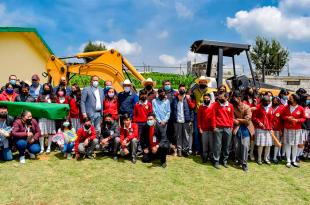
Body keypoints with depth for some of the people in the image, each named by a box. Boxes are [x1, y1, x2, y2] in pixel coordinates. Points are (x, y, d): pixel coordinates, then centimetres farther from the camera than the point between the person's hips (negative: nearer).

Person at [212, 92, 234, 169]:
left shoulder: (230, 106, 7)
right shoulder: (216, 104, -1)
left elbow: (231, 117, 12)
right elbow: (213, 116, -1)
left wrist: (231, 126, 6)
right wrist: (214, 126, -6)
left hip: (228, 128, 3)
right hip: (218, 128, -3)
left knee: (227, 145, 10)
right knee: (217, 145, -1)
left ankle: (225, 161, 23)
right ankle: (216, 161, 9)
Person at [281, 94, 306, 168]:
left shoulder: (301, 108, -2)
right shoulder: (286, 107, 2)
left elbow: (304, 118, 3)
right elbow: (282, 116, 8)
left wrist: (297, 120, -16)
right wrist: (287, 118, -12)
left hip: (297, 129, 0)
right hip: (287, 129, 0)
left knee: (295, 145, 7)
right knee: (288, 144, 2)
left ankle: (293, 161, 19)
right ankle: (288, 161, 10)